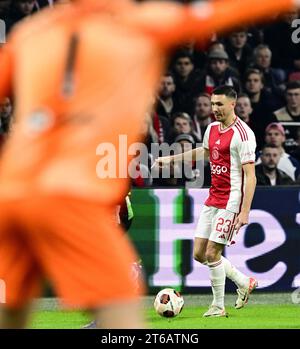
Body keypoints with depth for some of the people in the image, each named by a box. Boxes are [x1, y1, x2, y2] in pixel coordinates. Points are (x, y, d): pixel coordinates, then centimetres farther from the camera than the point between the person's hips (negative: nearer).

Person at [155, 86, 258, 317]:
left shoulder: (242, 134, -15)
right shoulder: (212, 129, 10)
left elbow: (250, 176, -18)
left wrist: (245, 211, -23)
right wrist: (171, 159, 36)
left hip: (230, 202, -8)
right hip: (212, 200, 8)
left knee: (212, 253, -8)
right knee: (199, 254, 7)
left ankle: (218, 307, 6)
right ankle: (244, 283, 23)